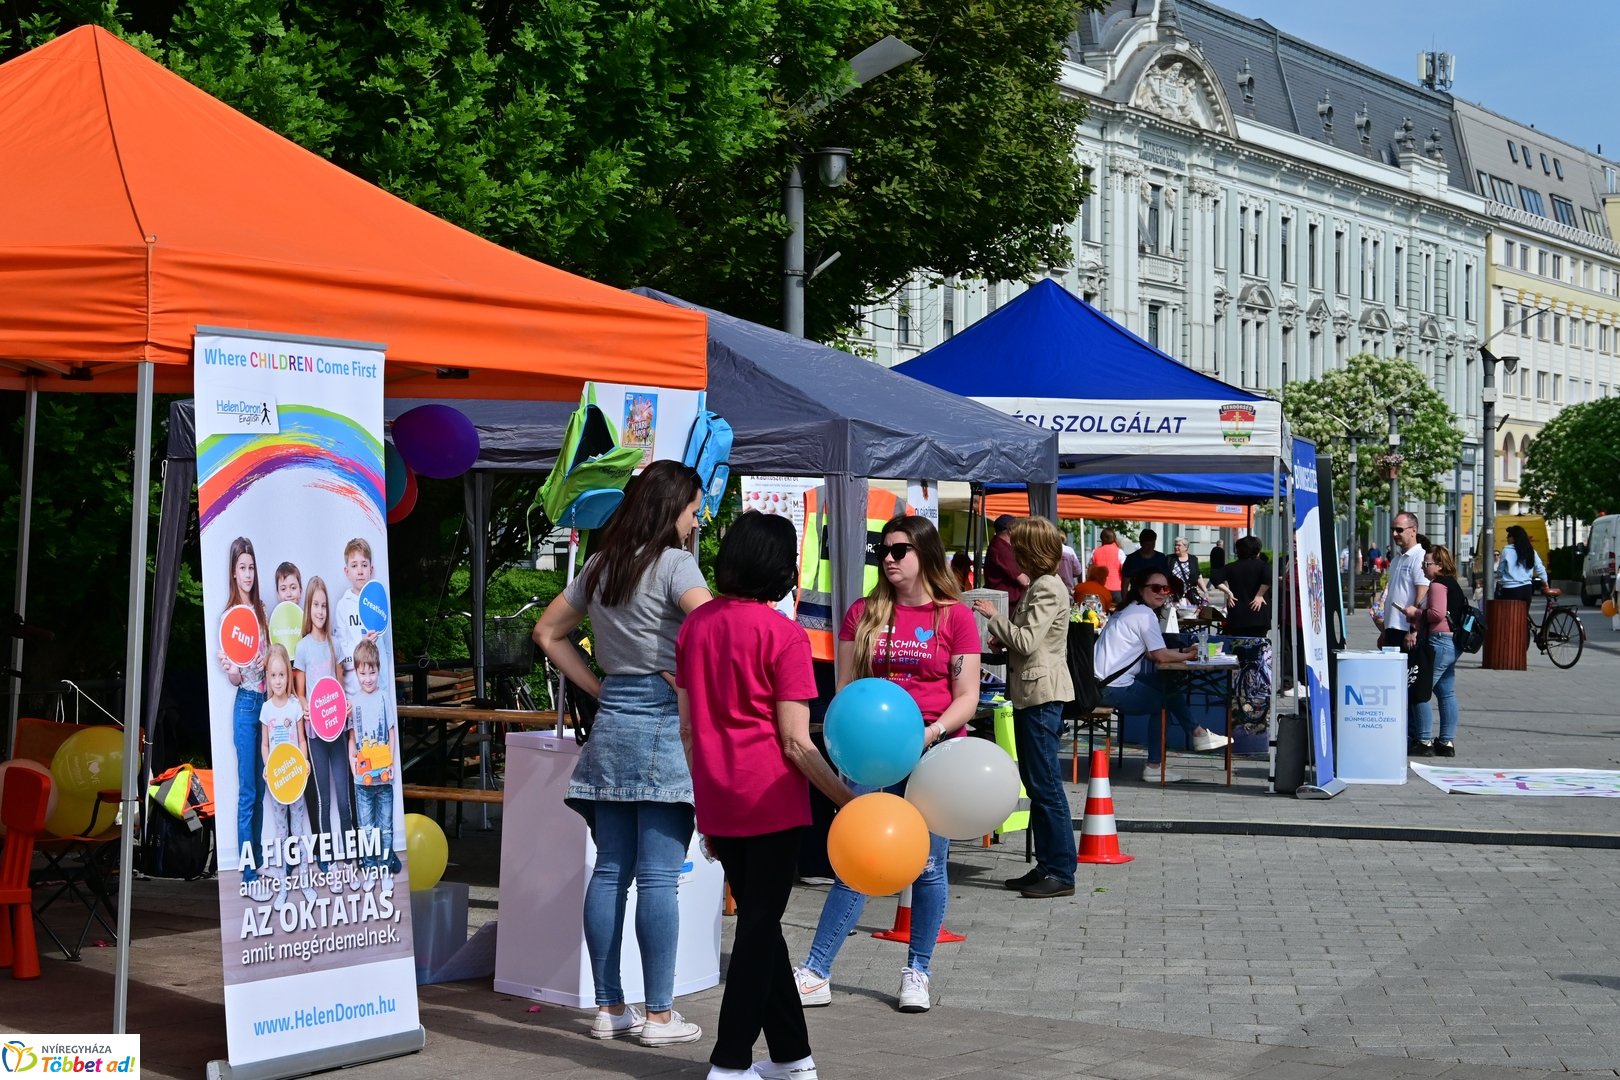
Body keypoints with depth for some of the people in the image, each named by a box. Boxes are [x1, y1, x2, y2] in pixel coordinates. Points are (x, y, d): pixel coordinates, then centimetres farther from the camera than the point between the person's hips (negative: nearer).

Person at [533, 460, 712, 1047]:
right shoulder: (674, 564, -8)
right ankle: (658, 1015, 1)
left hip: (611, 721, 7)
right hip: (665, 720, -7)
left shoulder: (598, 567, 13)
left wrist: (598, 688, 15)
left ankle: (609, 1008, 14)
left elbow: (547, 632, 21)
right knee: (658, 876, -4)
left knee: (610, 870, 9)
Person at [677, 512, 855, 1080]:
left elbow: (687, 725, 10)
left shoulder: (695, 624, 6)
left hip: (717, 800, 6)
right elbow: (796, 741, -14)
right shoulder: (784, 635, -12)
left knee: (759, 922, 15)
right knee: (760, 927, 3)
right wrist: (848, 798, -7)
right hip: (770, 799, -6)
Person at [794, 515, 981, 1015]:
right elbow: (845, 685, 10)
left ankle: (916, 973, 19)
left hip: (935, 751, -1)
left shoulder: (955, 616, 1)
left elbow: (967, 698, -1)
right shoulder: (864, 612, 8)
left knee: (928, 866, 4)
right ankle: (815, 974, 3)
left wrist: (931, 731, -18)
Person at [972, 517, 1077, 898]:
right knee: (1036, 783, 13)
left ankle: (1062, 873, -5)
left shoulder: (1047, 588, -14)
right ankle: (1046, 865, 18)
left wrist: (994, 616, -10)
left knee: (1046, 784, -8)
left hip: (1042, 693, -11)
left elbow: (1026, 642, -20)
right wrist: (1002, 638, 10)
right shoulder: (1040, 585, 17)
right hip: (1031, 692, 11)